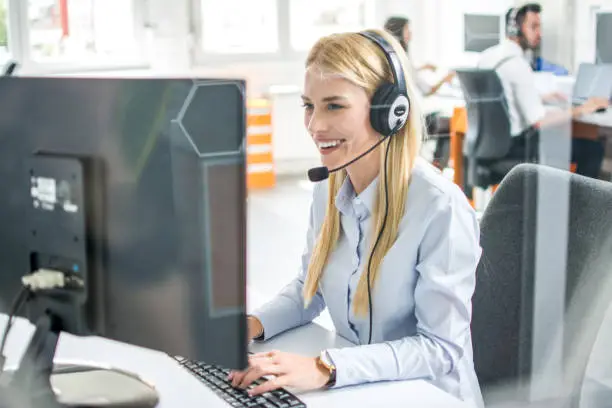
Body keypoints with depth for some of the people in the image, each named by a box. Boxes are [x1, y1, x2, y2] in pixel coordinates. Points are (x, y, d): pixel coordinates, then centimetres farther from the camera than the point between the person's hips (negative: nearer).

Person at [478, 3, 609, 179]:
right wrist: (580, 110, -14)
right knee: (593, 148, -3)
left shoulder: (487, 55, 5)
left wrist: (542, 98, 23)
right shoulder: (517, 64, -22)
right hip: (515, 146, -10)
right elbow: (538, 121, -25)